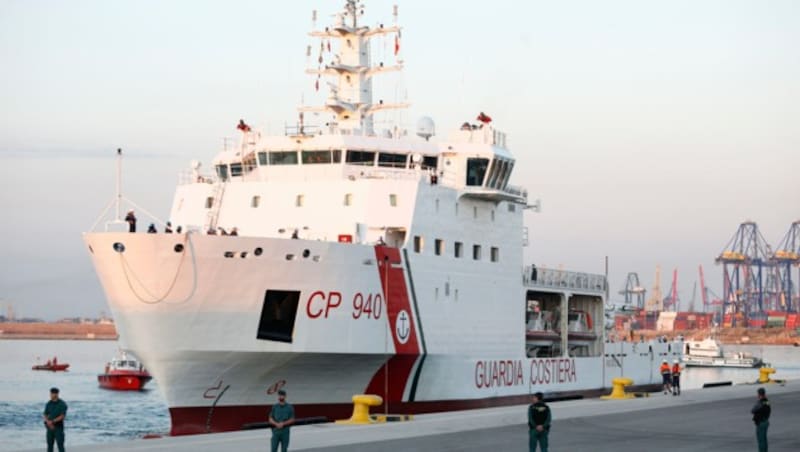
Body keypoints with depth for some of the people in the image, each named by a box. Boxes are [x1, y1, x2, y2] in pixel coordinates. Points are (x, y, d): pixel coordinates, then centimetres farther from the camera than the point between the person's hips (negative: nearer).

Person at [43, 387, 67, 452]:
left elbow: (62, 416, -16)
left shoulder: (62, 404, -9)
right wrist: (48, 422, -16)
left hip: (59, 427, -5)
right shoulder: (49, 404, 5)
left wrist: (52, 421, -22)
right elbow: (45, 416, 5)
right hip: (50, 427, 5)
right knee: (49, 445, 5)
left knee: (60, 445, -8)